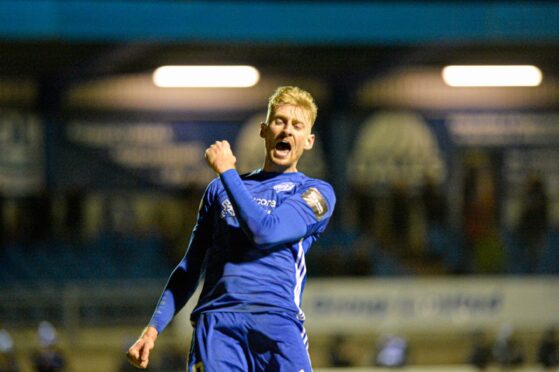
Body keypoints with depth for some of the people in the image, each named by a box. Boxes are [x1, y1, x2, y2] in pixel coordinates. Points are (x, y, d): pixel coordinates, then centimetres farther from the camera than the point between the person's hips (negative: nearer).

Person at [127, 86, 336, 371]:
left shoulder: (316, 192, 12)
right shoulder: (219, 189, 25)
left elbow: (265, 233, -5)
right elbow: (190, 269, 26)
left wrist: (227, 171, 5)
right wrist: (153, 328, 14)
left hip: (277, 321, -2)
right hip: (215, 322, 2)